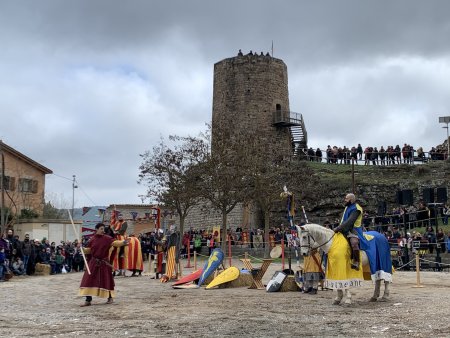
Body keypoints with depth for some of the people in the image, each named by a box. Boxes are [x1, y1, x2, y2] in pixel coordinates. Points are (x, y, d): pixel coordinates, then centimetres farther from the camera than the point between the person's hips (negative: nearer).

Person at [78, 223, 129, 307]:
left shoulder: (107, 238, -5)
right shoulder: (92, 239, 1)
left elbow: (115, 243, -18)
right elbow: (88, 250, 8)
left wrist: (123, 242, -35)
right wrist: (82, 248, -10)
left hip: (104, 263, -2)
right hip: (93, 263, 2)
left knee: (106, 280, 6)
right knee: (89, 281, -2)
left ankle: (110, 298, 24)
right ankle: (88, 300, 4)